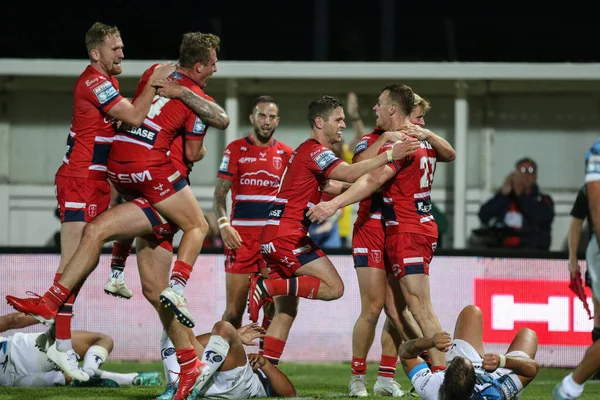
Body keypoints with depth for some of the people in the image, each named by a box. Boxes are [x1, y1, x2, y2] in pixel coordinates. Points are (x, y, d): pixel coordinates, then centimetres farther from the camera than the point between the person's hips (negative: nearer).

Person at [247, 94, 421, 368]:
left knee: (286, 312, 9)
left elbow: (328, 186, 32)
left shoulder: (308, 151, 23)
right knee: (334, 287, -13)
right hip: (288, 236, -10)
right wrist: (389, 156, -23)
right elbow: (349, 174, -23)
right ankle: (268, 286, -15)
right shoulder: (314, 150, -9)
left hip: (275, 240, 10)